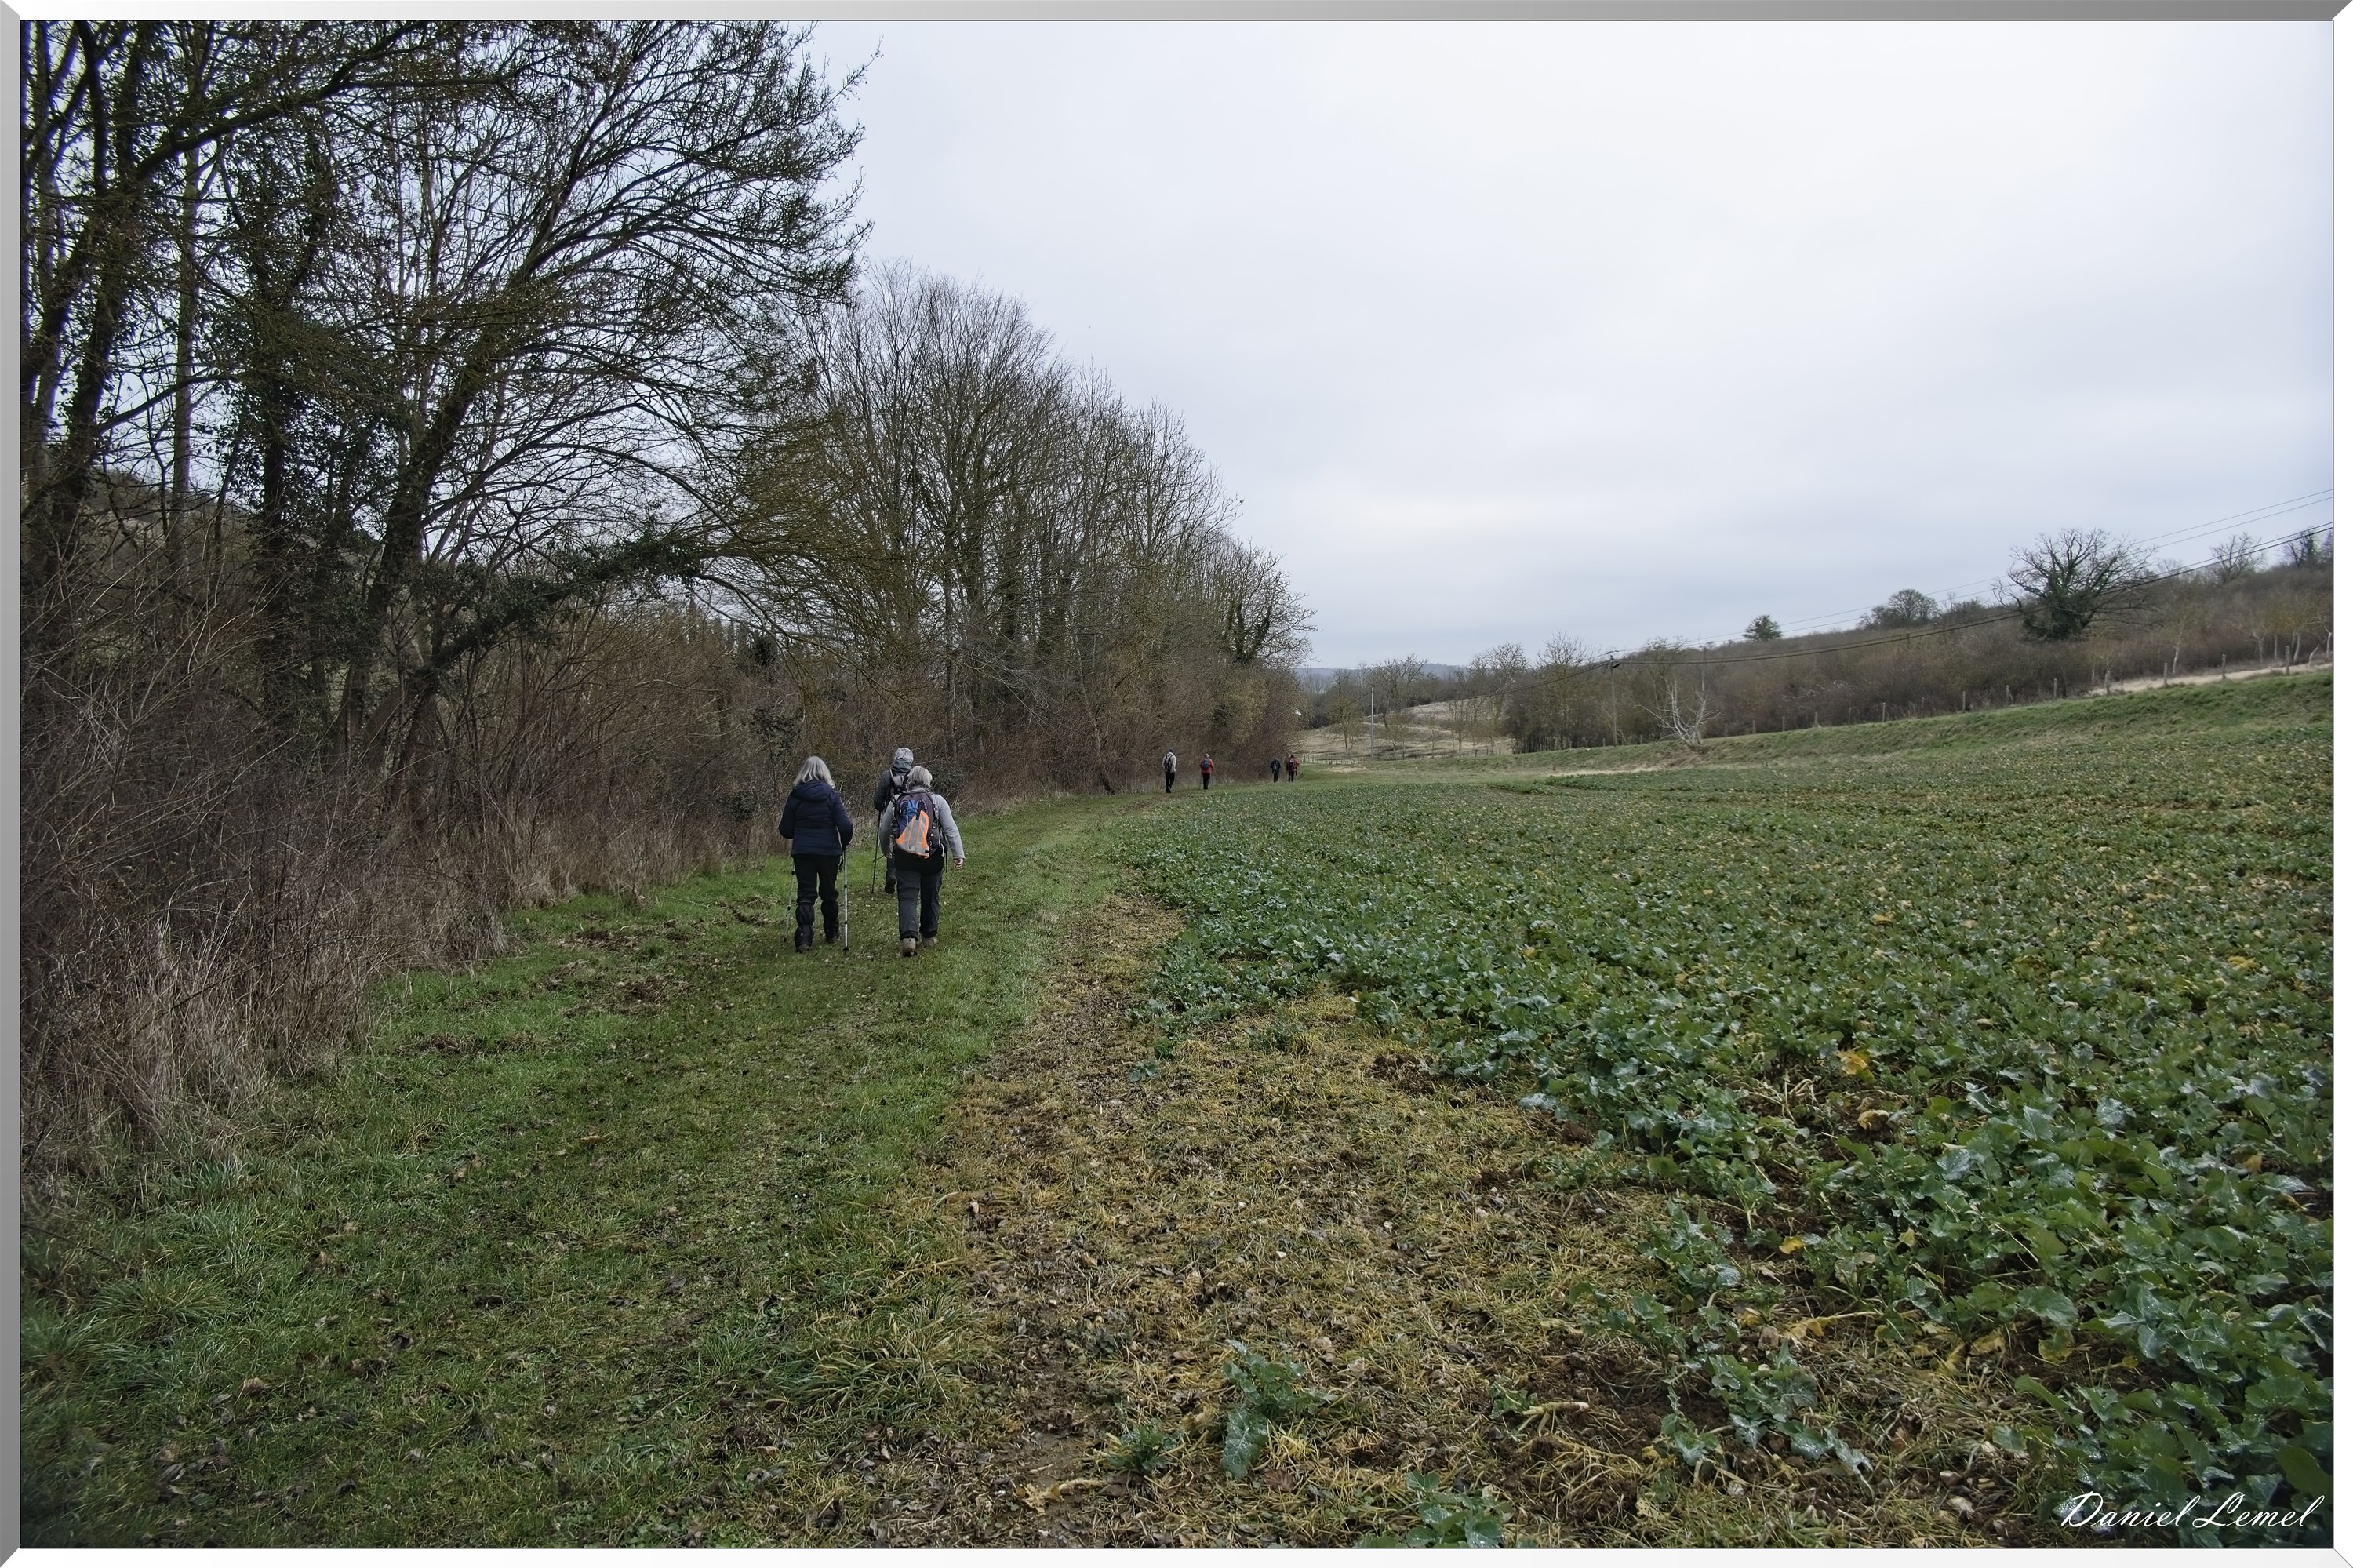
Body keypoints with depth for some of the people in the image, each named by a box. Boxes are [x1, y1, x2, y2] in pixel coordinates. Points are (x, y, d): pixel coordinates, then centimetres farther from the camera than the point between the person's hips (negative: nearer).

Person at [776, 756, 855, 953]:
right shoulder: (832, 795, -4)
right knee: (829, 892, 16)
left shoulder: (795, 796, -1)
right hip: (829, 851, 0)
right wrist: (845, 843, 9)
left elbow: (786, 830, 2)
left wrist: (780, 825, 25)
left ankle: (803, 938, -14)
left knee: (805, 894, 1)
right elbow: (845, 827, -11)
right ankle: (832, 934, 29)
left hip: (802, 852, 0)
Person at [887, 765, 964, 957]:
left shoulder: (897, 802, 6)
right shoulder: (937, 801, -2)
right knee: (930, 897, 15)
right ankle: (930, 936, 24)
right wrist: (959, 855, -5)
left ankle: (908, 937, -20)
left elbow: (884, 831, 16)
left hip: (904, 858, 1)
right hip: (932, 858, -1)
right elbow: (951, 830, -7)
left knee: (907, 898, -2)